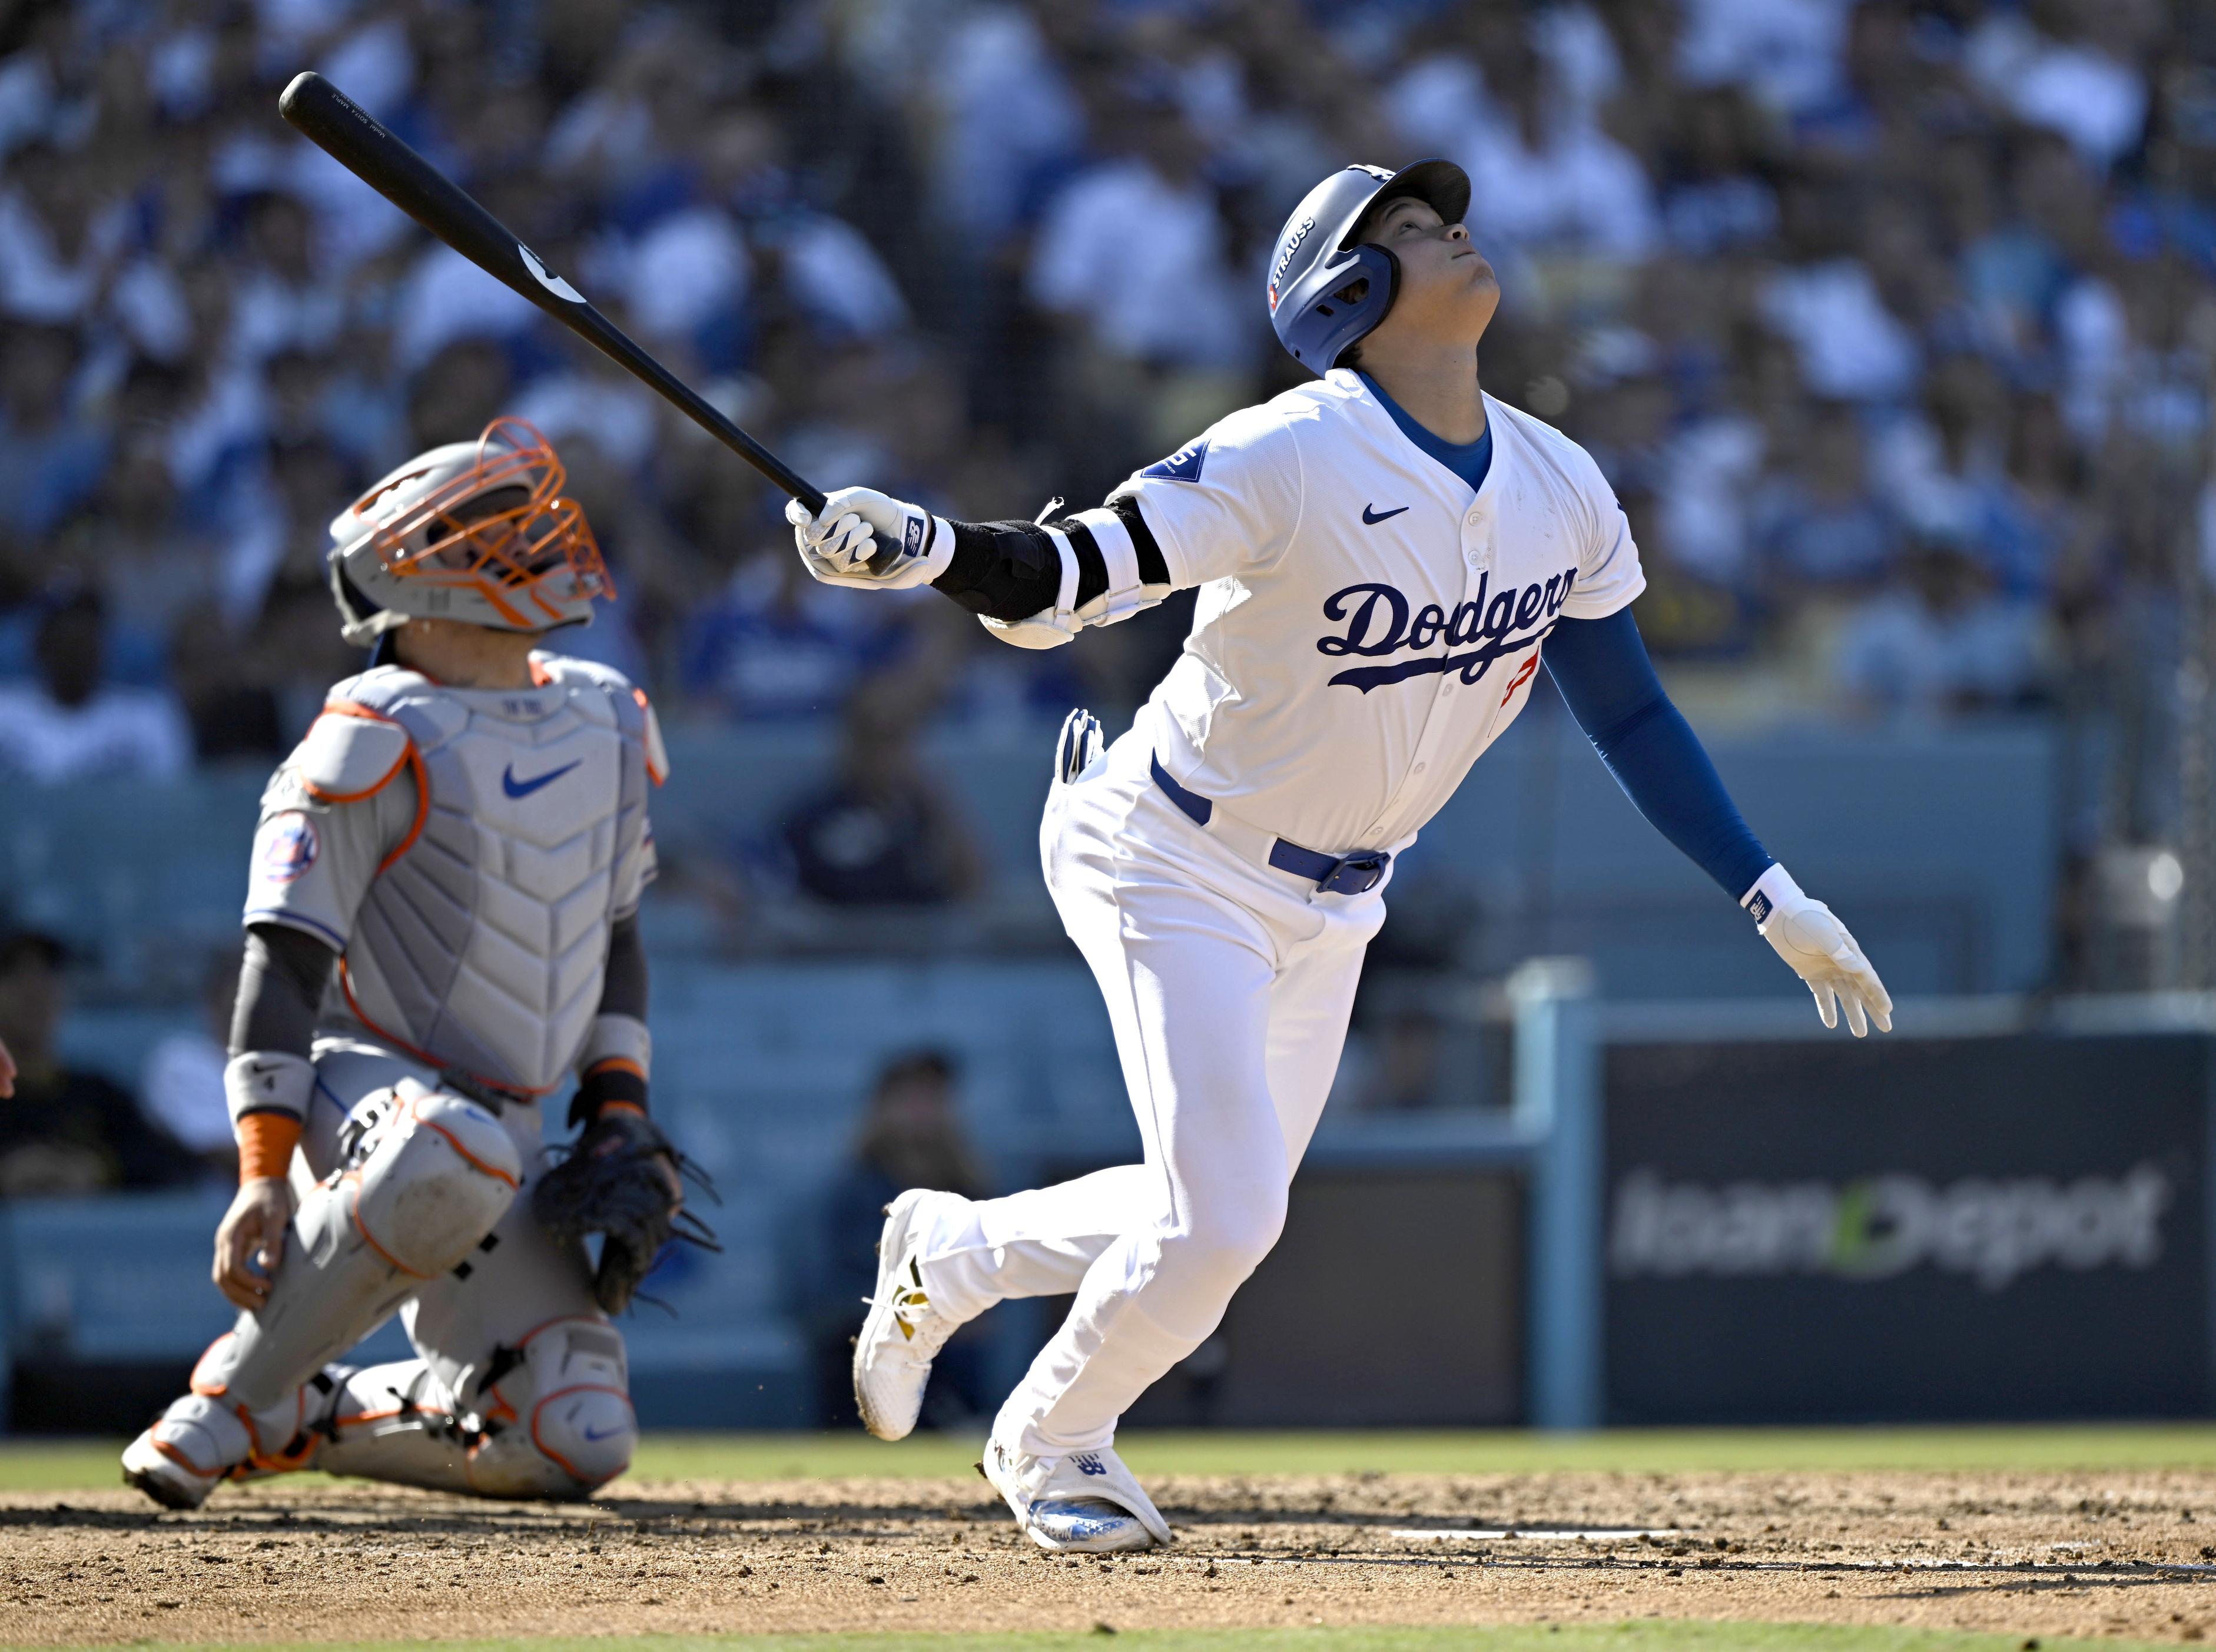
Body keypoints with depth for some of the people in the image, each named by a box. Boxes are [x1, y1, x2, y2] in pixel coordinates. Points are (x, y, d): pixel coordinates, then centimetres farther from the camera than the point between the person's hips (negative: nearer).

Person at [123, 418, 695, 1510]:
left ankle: (300, 1418, 15)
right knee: (450, 1160, -44)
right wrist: (263, 1173, -25)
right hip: (355, 1082, -7)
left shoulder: (606, 725, 9)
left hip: (504, 1124, 7)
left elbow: (612, 936, 20)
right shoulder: (380, 742, -13)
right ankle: (228, 1404, -24)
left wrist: (619, 1112, 8)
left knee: (574, 1447, -7)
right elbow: (284, 959, -16)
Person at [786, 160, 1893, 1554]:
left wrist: (1778, 901, 4)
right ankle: (1048, 1442, 14)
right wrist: (924, 548, -52)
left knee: (1222, 1217, 11)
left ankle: (945, 1254, 38)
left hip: (1332, 905, 7)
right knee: (1223, 1218, -14)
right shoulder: (1290, 459, -25)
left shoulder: (1561, 489, -4)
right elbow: (1068, 578, -31)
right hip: (1176, 864, -7)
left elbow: (1630, 713, 6)